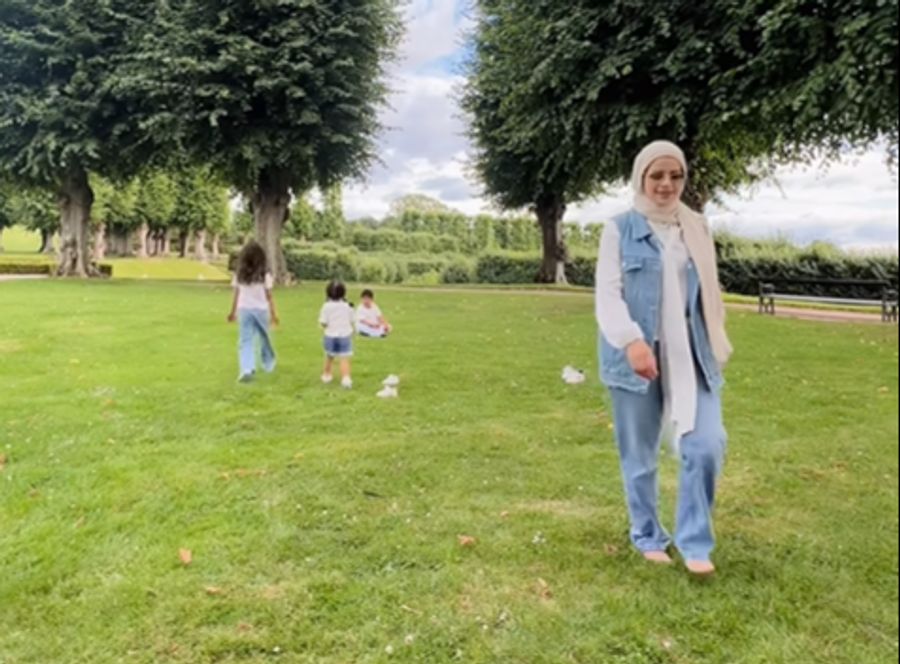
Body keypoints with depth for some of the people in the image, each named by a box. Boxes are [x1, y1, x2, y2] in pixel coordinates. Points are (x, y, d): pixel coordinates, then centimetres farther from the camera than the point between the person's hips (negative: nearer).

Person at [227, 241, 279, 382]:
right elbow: (269, 297, -4)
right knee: (264, 338, 18)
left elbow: (236, 295, 4)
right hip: (261, 310, 0)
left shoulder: (239, 275, -1)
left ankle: (247, 369, -17)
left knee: (245, 341, -1)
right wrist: (274, 314, 4)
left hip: (244, 310, 0)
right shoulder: (264, 275, -7)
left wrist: (233, 312, 15)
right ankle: (269, 364, 36)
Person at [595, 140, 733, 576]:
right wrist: (631, 340, -24)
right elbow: (607, 292, -9)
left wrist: (718, 344, 15)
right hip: (636, 355, -3)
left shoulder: (697, 229, 11)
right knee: (639, 455, 7)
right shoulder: (620, 229, 0)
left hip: (690, 355, 3)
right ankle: (648, 537, 28)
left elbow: (709, 292, 16)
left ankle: (694, 541, 14)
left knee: (707, 446, -6)